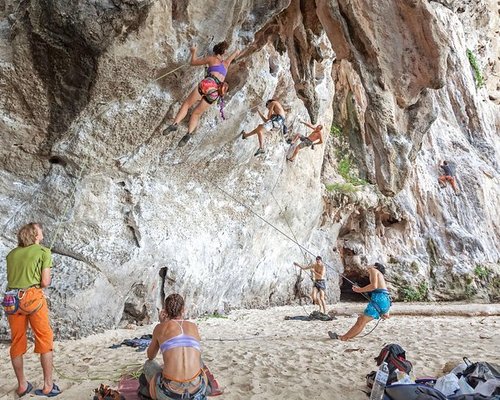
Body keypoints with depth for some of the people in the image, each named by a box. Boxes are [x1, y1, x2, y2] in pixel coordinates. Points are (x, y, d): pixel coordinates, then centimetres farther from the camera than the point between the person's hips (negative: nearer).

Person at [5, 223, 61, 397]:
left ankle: (22, 385, 25)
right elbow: (45, 282, -3)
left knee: (17, 342, 14)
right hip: (32, 297, -5)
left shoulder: (11, 254, 16)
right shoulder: (44, 252, 1)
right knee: (45, 340, 5)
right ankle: (48, 386, 9)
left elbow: (10, 279, 14)